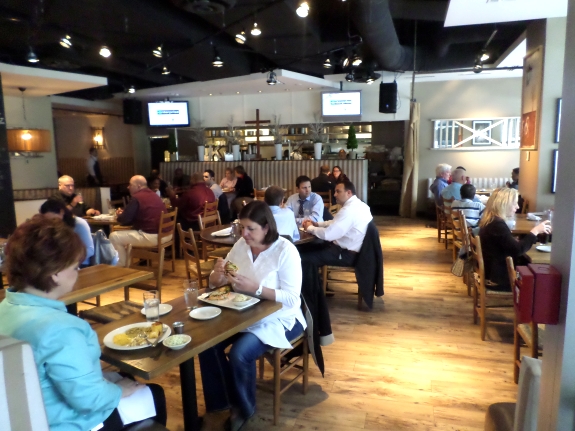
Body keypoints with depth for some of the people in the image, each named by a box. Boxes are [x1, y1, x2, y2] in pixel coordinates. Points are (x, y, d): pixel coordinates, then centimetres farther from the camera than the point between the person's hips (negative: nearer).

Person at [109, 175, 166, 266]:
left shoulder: (136, 198, -10)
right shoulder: (154, 195, 18)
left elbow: (125, 220, -11)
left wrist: (119, 216, 12)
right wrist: (123, 213, 21)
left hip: (152, 236, -10)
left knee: (114, 237, 0)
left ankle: (122, 266, 8)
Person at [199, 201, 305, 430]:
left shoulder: (285, 250, -18)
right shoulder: (241, 245, -1)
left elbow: (292, 299, -22)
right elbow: (215, 283, 4)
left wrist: (255, 288, -32)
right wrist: (218, 274, -20)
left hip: (279, 319, -6)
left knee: (240, 353, -25)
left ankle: (244, 408, 5)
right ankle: (220, 401, 10)